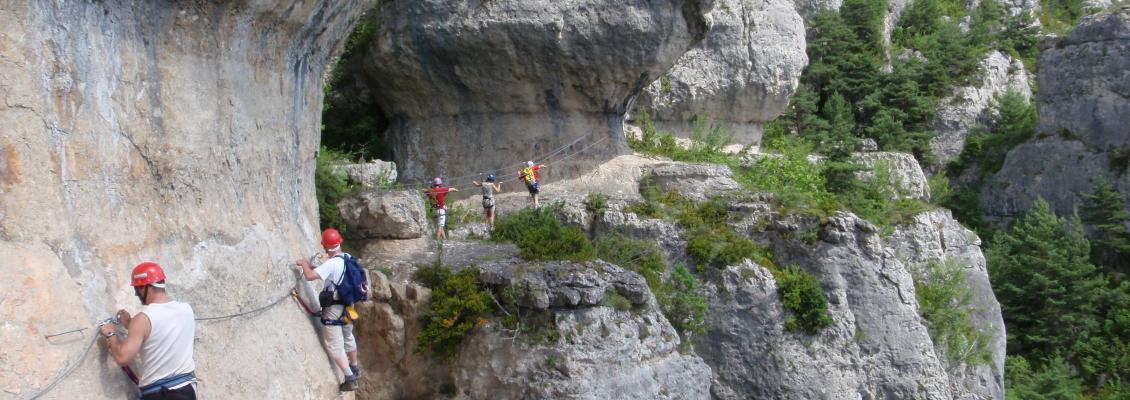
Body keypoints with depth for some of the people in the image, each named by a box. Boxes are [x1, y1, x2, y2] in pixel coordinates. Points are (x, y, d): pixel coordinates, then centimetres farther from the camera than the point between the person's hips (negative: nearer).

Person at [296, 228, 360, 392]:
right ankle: (355, 367, 46)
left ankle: (350, 378, -7)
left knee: (334, 345, -2)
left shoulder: (331, 264, -25)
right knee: (348, 337, 27)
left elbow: (309, 276, -33)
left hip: (333, 309, -8)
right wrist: (313, 266, 11)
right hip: (347, 306, 8)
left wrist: (304, 263, -13)